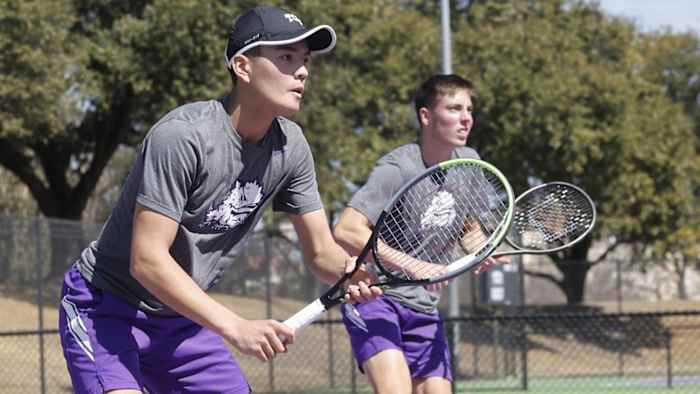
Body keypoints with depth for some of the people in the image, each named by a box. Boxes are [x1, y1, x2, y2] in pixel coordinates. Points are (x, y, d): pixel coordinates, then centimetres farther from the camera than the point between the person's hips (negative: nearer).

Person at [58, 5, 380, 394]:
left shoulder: (289, 146, -4)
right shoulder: (182, 136, -27)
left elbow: (321, 252, 1)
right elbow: (147, 260, -30)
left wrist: (349, 271, -25)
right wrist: (236, 328, -37)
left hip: (185, 316, 8)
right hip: (108, 310, -8)